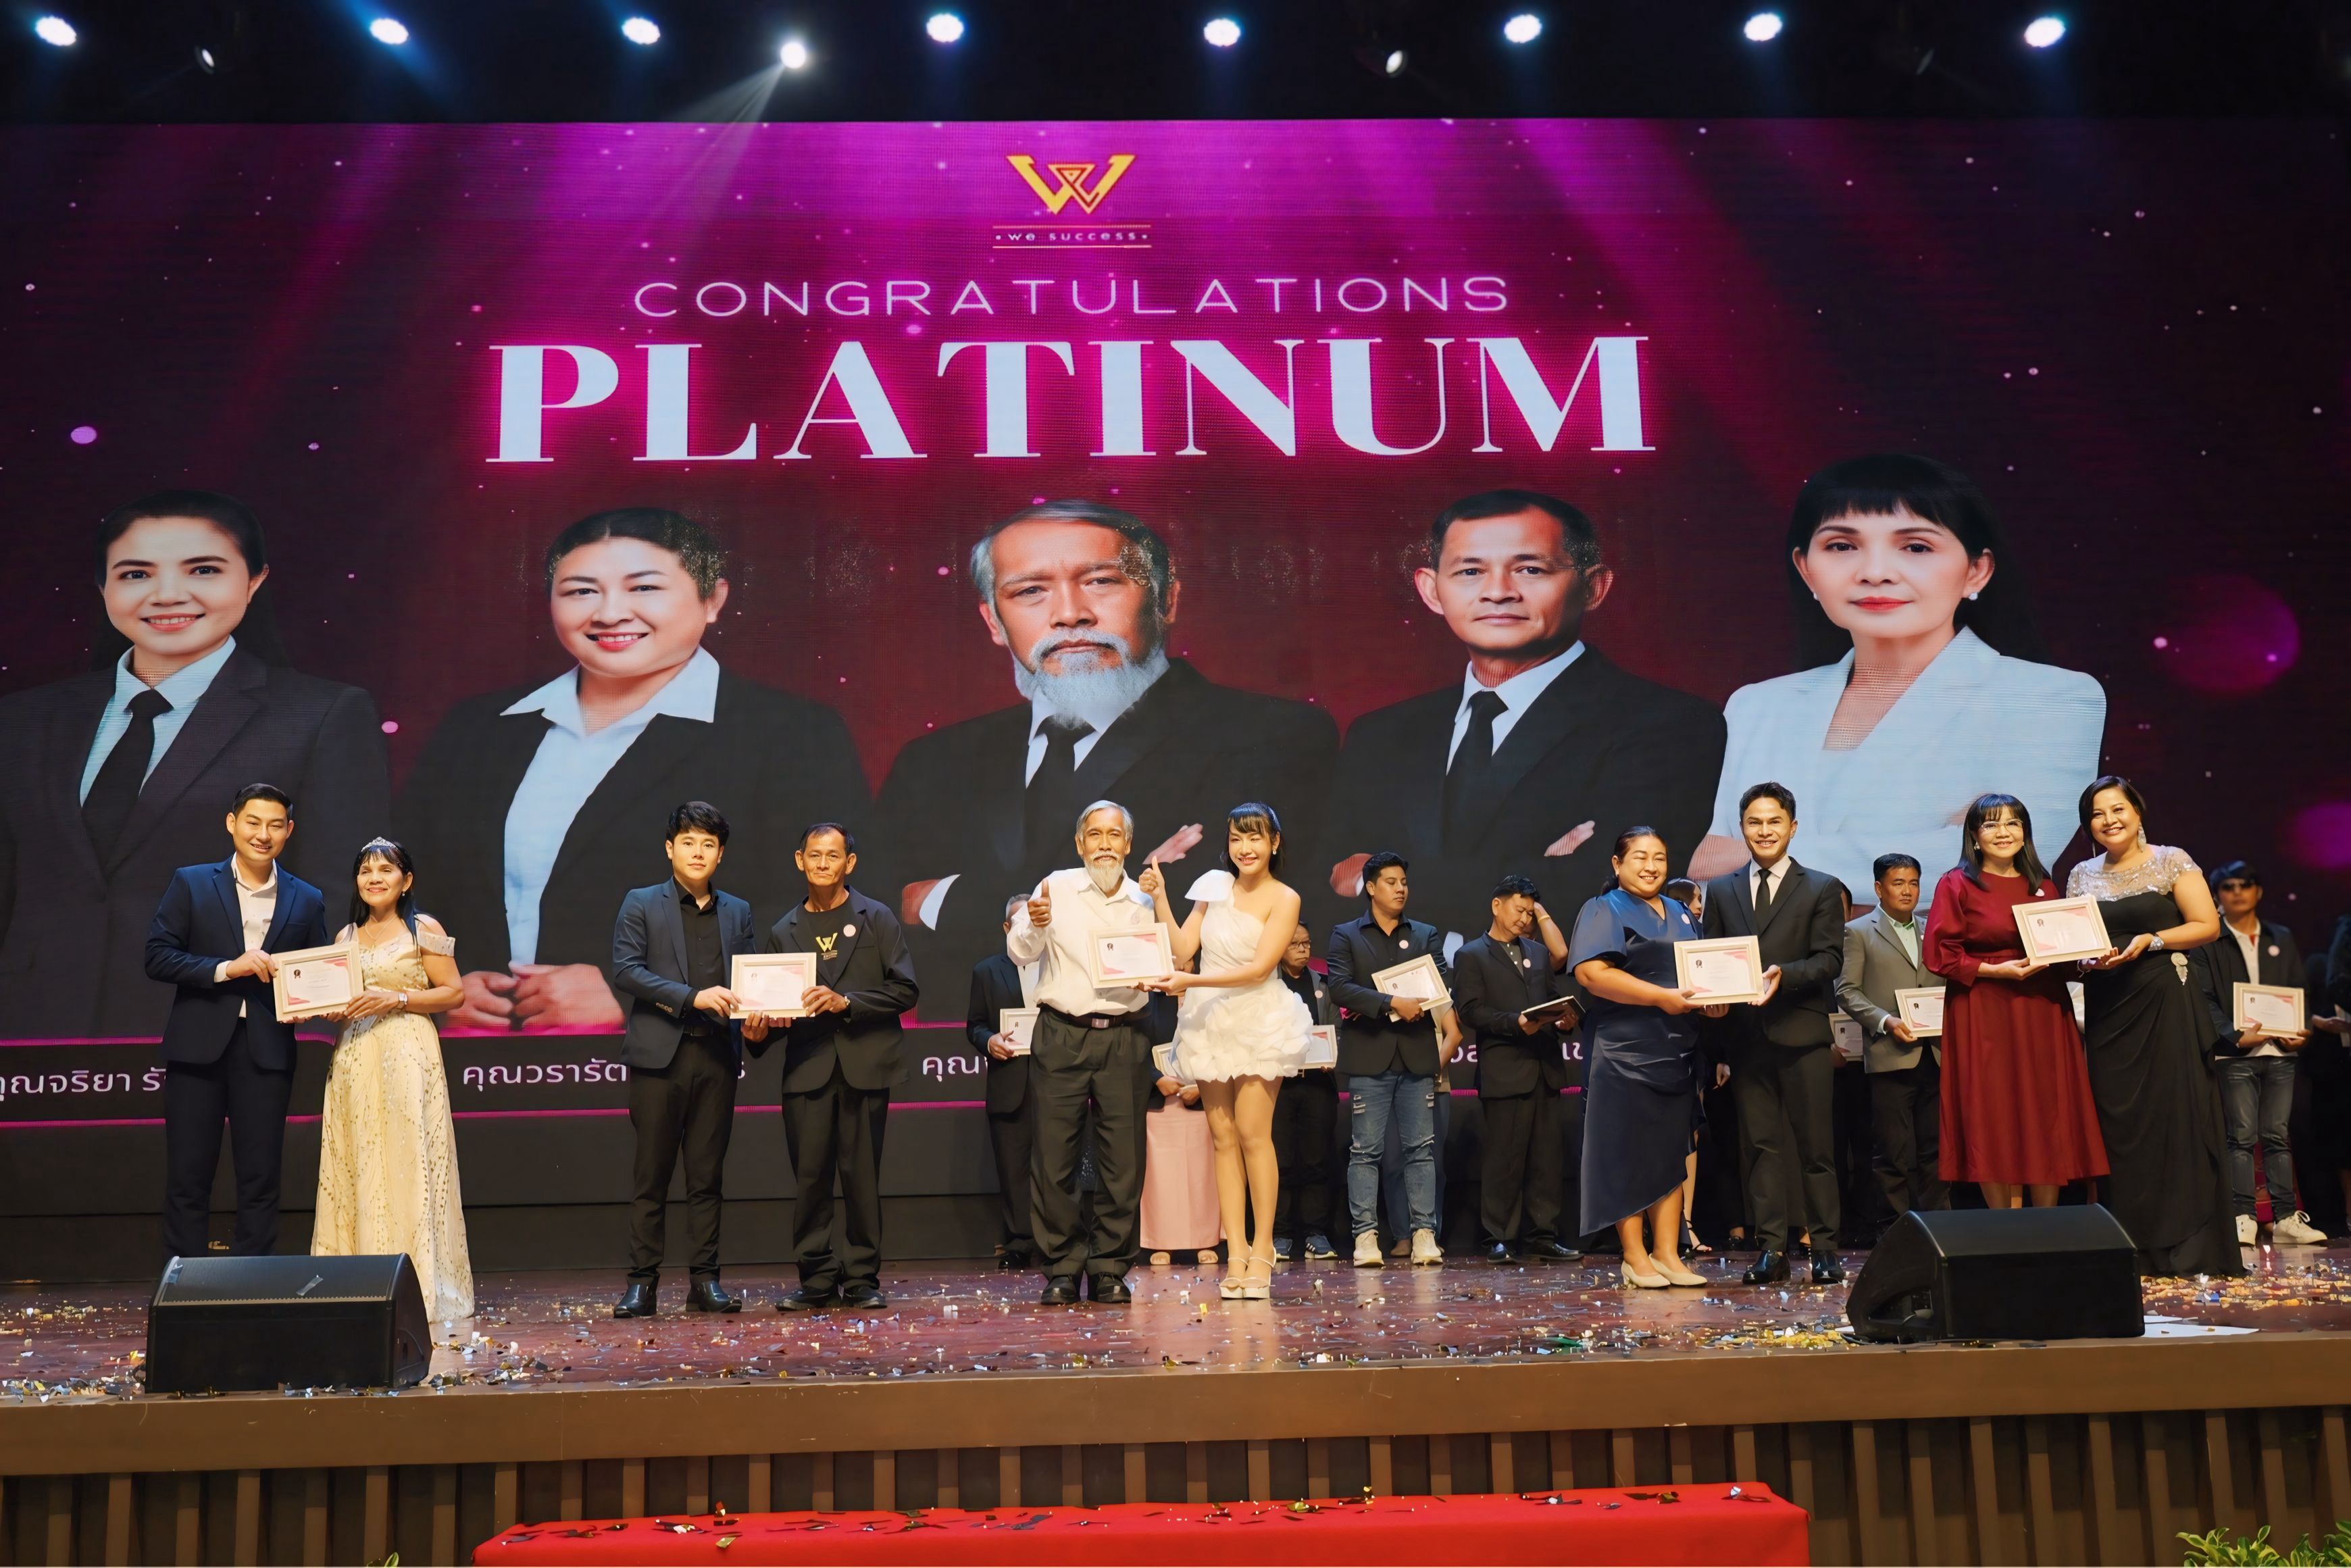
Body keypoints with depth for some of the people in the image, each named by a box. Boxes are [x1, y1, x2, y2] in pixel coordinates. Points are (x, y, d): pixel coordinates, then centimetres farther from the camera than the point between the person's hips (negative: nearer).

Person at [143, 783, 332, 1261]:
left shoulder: (306, 901, 9)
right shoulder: (190, 884, 4)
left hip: (267, 1053, 1)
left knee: (261, 1181, 5)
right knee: (187, 1180, 3)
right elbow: (157, 957, -3)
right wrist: (226, 968, -15)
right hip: (199, 1047, -1)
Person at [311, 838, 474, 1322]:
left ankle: (419, 1289, -1)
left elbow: (453, 992, -3)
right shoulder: (346, 937, 16)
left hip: (407, 1057, -5)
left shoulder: (424, 930, 1)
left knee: (408, 1167, -7)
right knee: (356, 1170, 3)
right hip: (353, 1059, 5)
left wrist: (396, 999, -14)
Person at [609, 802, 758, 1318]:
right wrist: (692, 997, -17)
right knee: (651, 1174, 0)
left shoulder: (738, 913, 16)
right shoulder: (641, 904, 5)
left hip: (716, 1057, 3)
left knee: (708, 1175, 5)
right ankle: (642, 1282, 6)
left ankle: (705, 1280, 11)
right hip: (659, 1055, -3)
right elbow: (626, 970, -7)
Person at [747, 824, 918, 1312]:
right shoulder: (783, 933, 16)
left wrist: (845, 1001, -12)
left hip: (864, 1065, -2)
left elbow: (905, 990, -1)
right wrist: (759, 1026, -5)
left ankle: (861, 1279, 9)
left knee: (862, 1176, 0)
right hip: (807, 1067, 2)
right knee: (809, 1176, -1)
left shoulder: (877, 920, 7)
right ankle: (817, 1280, 8)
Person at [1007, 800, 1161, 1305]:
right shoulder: (1056, 888, 3)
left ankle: (1110, 1269, 13)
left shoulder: (1144, 902, 10)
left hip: (1124, 1037, 2)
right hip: (1062, 1036, -2)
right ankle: (1061, 1269, 10)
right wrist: (1034, 925, -23)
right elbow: (1019, 953, -3)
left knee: (1123, 1159, 2)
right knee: (1055, 1156, -1)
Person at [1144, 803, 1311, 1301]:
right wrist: (1160, 900, -2)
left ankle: (1262, 1250, 0)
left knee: (1253, 1134, -9)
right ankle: (1235, 1254, 4)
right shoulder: (1214, 887, 8)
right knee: (1223, 1138, 2)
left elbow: (1260, 968, -13)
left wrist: (1192, 981, -18)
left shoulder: (1283, 899, -4)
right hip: (1209, 1022, 4)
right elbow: (1183, 949, 6)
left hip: (1259, 1022, -4)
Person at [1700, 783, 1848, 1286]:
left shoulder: (1822, 888, 6)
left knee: (1815, 1145, 1)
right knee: (1761, 1145, 4)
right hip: (1746, 1035, 2)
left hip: (1802, 1034, -2)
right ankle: (1770, 1248, 8)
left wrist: (1784, 975, -20)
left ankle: (1825, 1248, 8)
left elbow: (1830, 959, -3)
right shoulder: (1721, 891, 14)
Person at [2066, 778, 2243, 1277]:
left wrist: (2150, 941, -14)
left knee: (2177, 1116, -6)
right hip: (2108, 1009, 4)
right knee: (2119, 1122, 2)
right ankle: (2135, 1248, 8)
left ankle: (2188, 1247, -1)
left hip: (2165, 1005, -4)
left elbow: (2208, 925, -3)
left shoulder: (2171, 862, 1)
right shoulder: (2082, 877, 12)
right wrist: (2086, 958, -8)